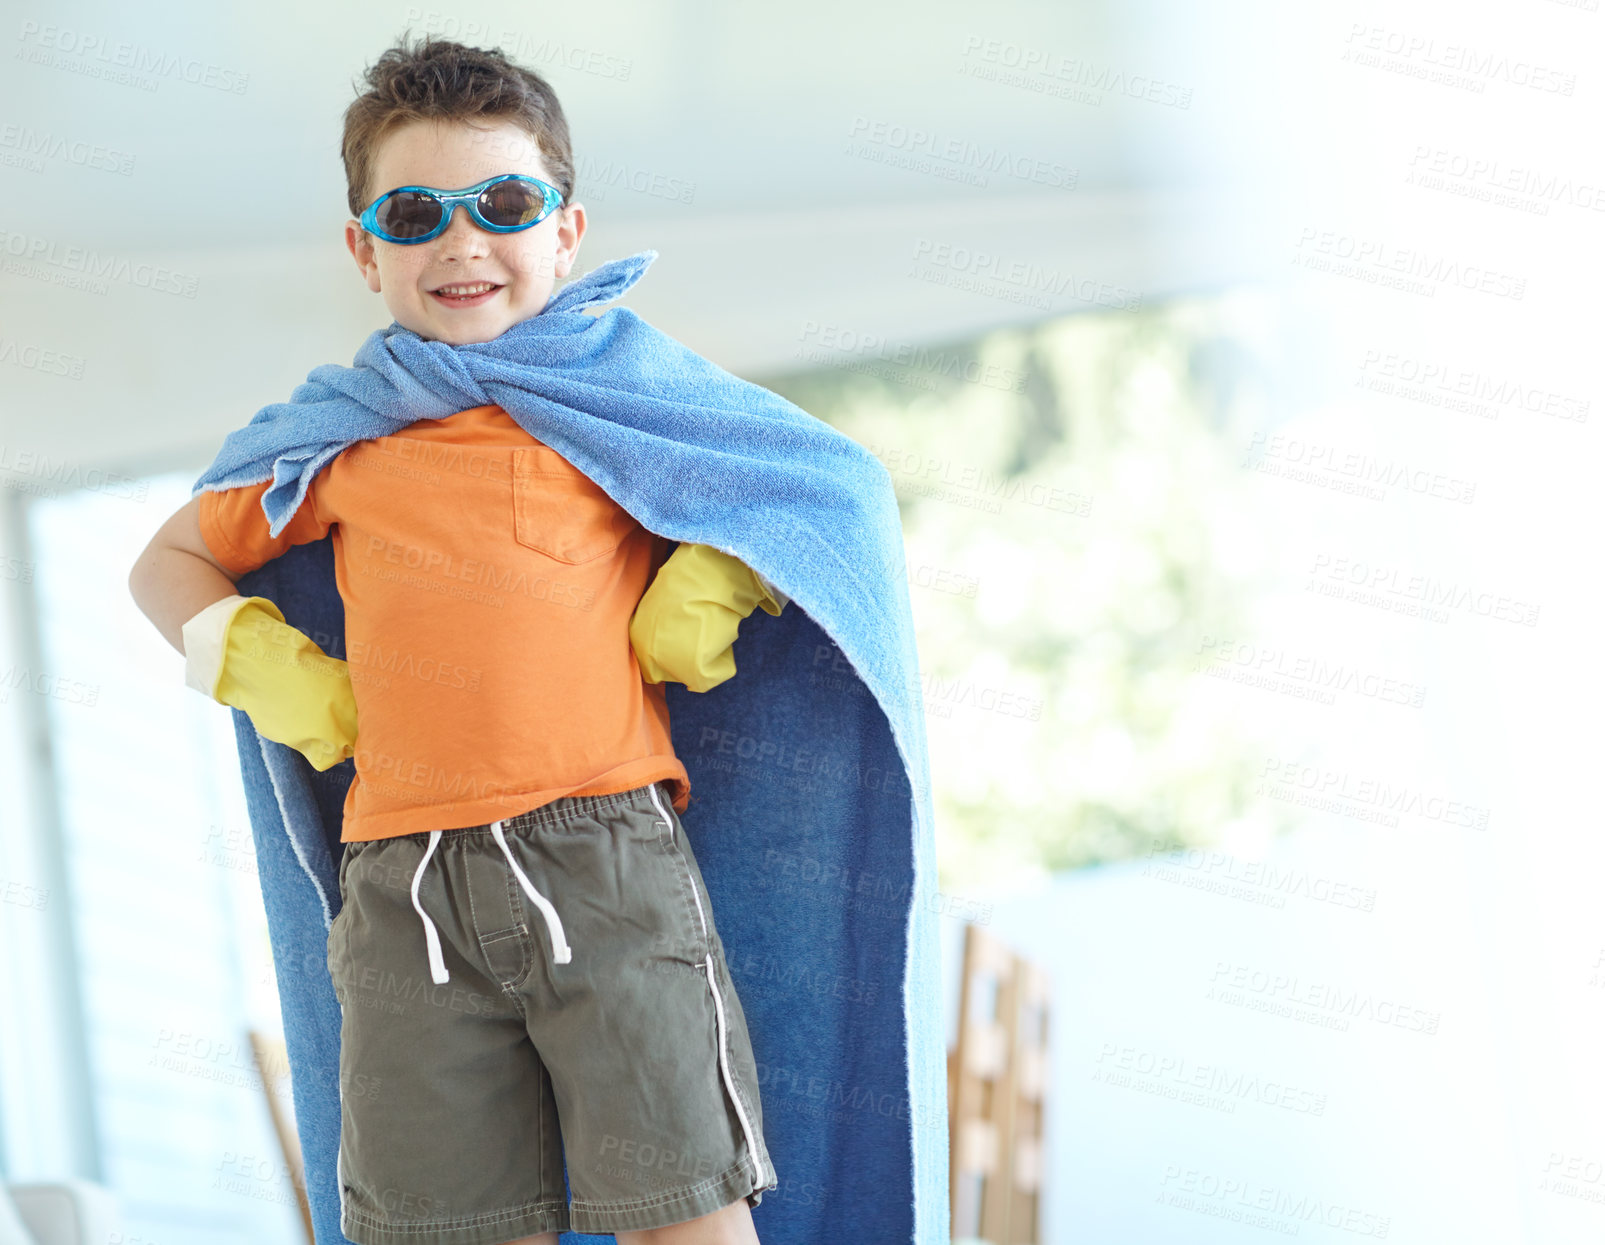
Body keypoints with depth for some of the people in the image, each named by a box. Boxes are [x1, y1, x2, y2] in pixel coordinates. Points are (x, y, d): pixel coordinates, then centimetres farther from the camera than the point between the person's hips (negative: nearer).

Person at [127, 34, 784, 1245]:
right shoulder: (340, 450, 16)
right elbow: (168, 561, 29)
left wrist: (713, 583, 2)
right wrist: (259, 662, 12)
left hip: (609, 864, -2)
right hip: (406, 892, 2)